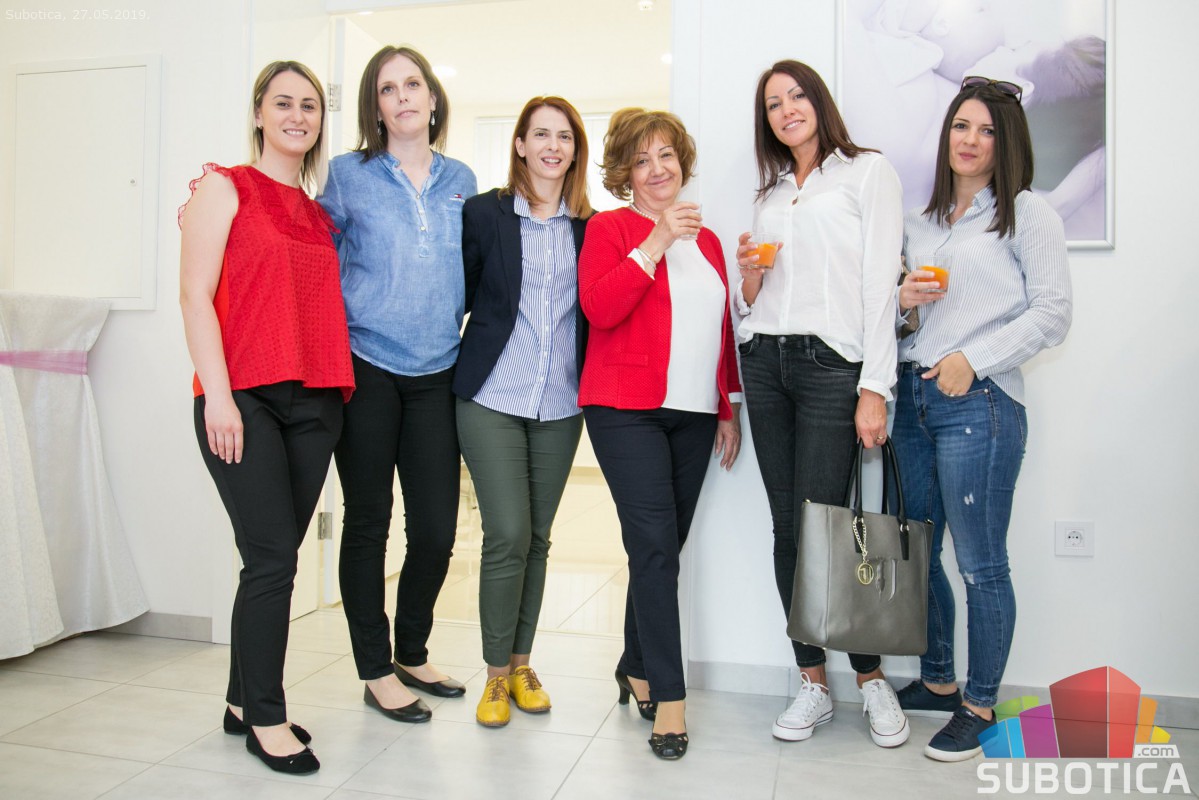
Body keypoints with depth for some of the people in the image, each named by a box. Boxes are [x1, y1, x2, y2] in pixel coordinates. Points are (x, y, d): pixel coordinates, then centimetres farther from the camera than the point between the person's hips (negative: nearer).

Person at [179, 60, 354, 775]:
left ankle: (243, 701, 24)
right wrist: (218, 394, -14)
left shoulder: (319, 213, 18)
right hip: (244, 397, -5)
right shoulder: (226, 187, 3)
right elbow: (196, 294, -5)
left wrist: (340, 384, 10)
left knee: (276, 559, 9)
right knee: (273, 557, -7)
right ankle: (267, 717, 10)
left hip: (315, 400, 5)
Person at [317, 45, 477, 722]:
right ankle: (376, 672, 21)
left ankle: (412, 653, 27)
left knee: (437, 529, 3)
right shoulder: (349, 176, 3)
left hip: (437, 375, 3)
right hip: (367, 370, -2)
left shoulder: (462, 182, 11)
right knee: (369, 521, 5)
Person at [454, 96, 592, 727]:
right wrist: (445, 374, -2)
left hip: (560, 405, 3)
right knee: (507, 535, -7)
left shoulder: (591, 226, 8)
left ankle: (521, 663, 27)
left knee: (537, 538, 10)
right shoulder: (484, 213, 2)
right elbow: (460, 296, 3)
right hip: (492, 398, -3)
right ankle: (496, 672, 13)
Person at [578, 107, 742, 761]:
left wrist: (730, 407, 18)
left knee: (665, 546, 8)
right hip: (627, 409, -5)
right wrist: (656, 243, -16)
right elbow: (599, 308, -14)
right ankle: (668, 698, 0)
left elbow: (723, 330, 22)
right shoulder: (609, 228, 3)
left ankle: (637, 669, 26)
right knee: (655, 543, -9)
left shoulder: (705, 240, 20)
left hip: (694, 414, 5)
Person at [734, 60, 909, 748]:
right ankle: (813, 684, 16)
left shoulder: (868, 171, 4)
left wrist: (875, 389, -13)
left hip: (831, 362, -5)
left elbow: (881, 282, -6)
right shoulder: (771, 192, 20)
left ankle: (872, 678, 14)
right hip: (765, 362, 5)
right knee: (788, 528, 5)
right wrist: (749, 275, -2)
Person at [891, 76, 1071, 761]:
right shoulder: (920, 223, 19)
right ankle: (938, 682, 30)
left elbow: (1052, 314, -4)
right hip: (913, 398, 6)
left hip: (979, 402, -6)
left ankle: (980, 705, 17)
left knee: (980, 565, -1)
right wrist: (901, 299, 2)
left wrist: (973, 359, -13)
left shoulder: (1029, 213, 3)